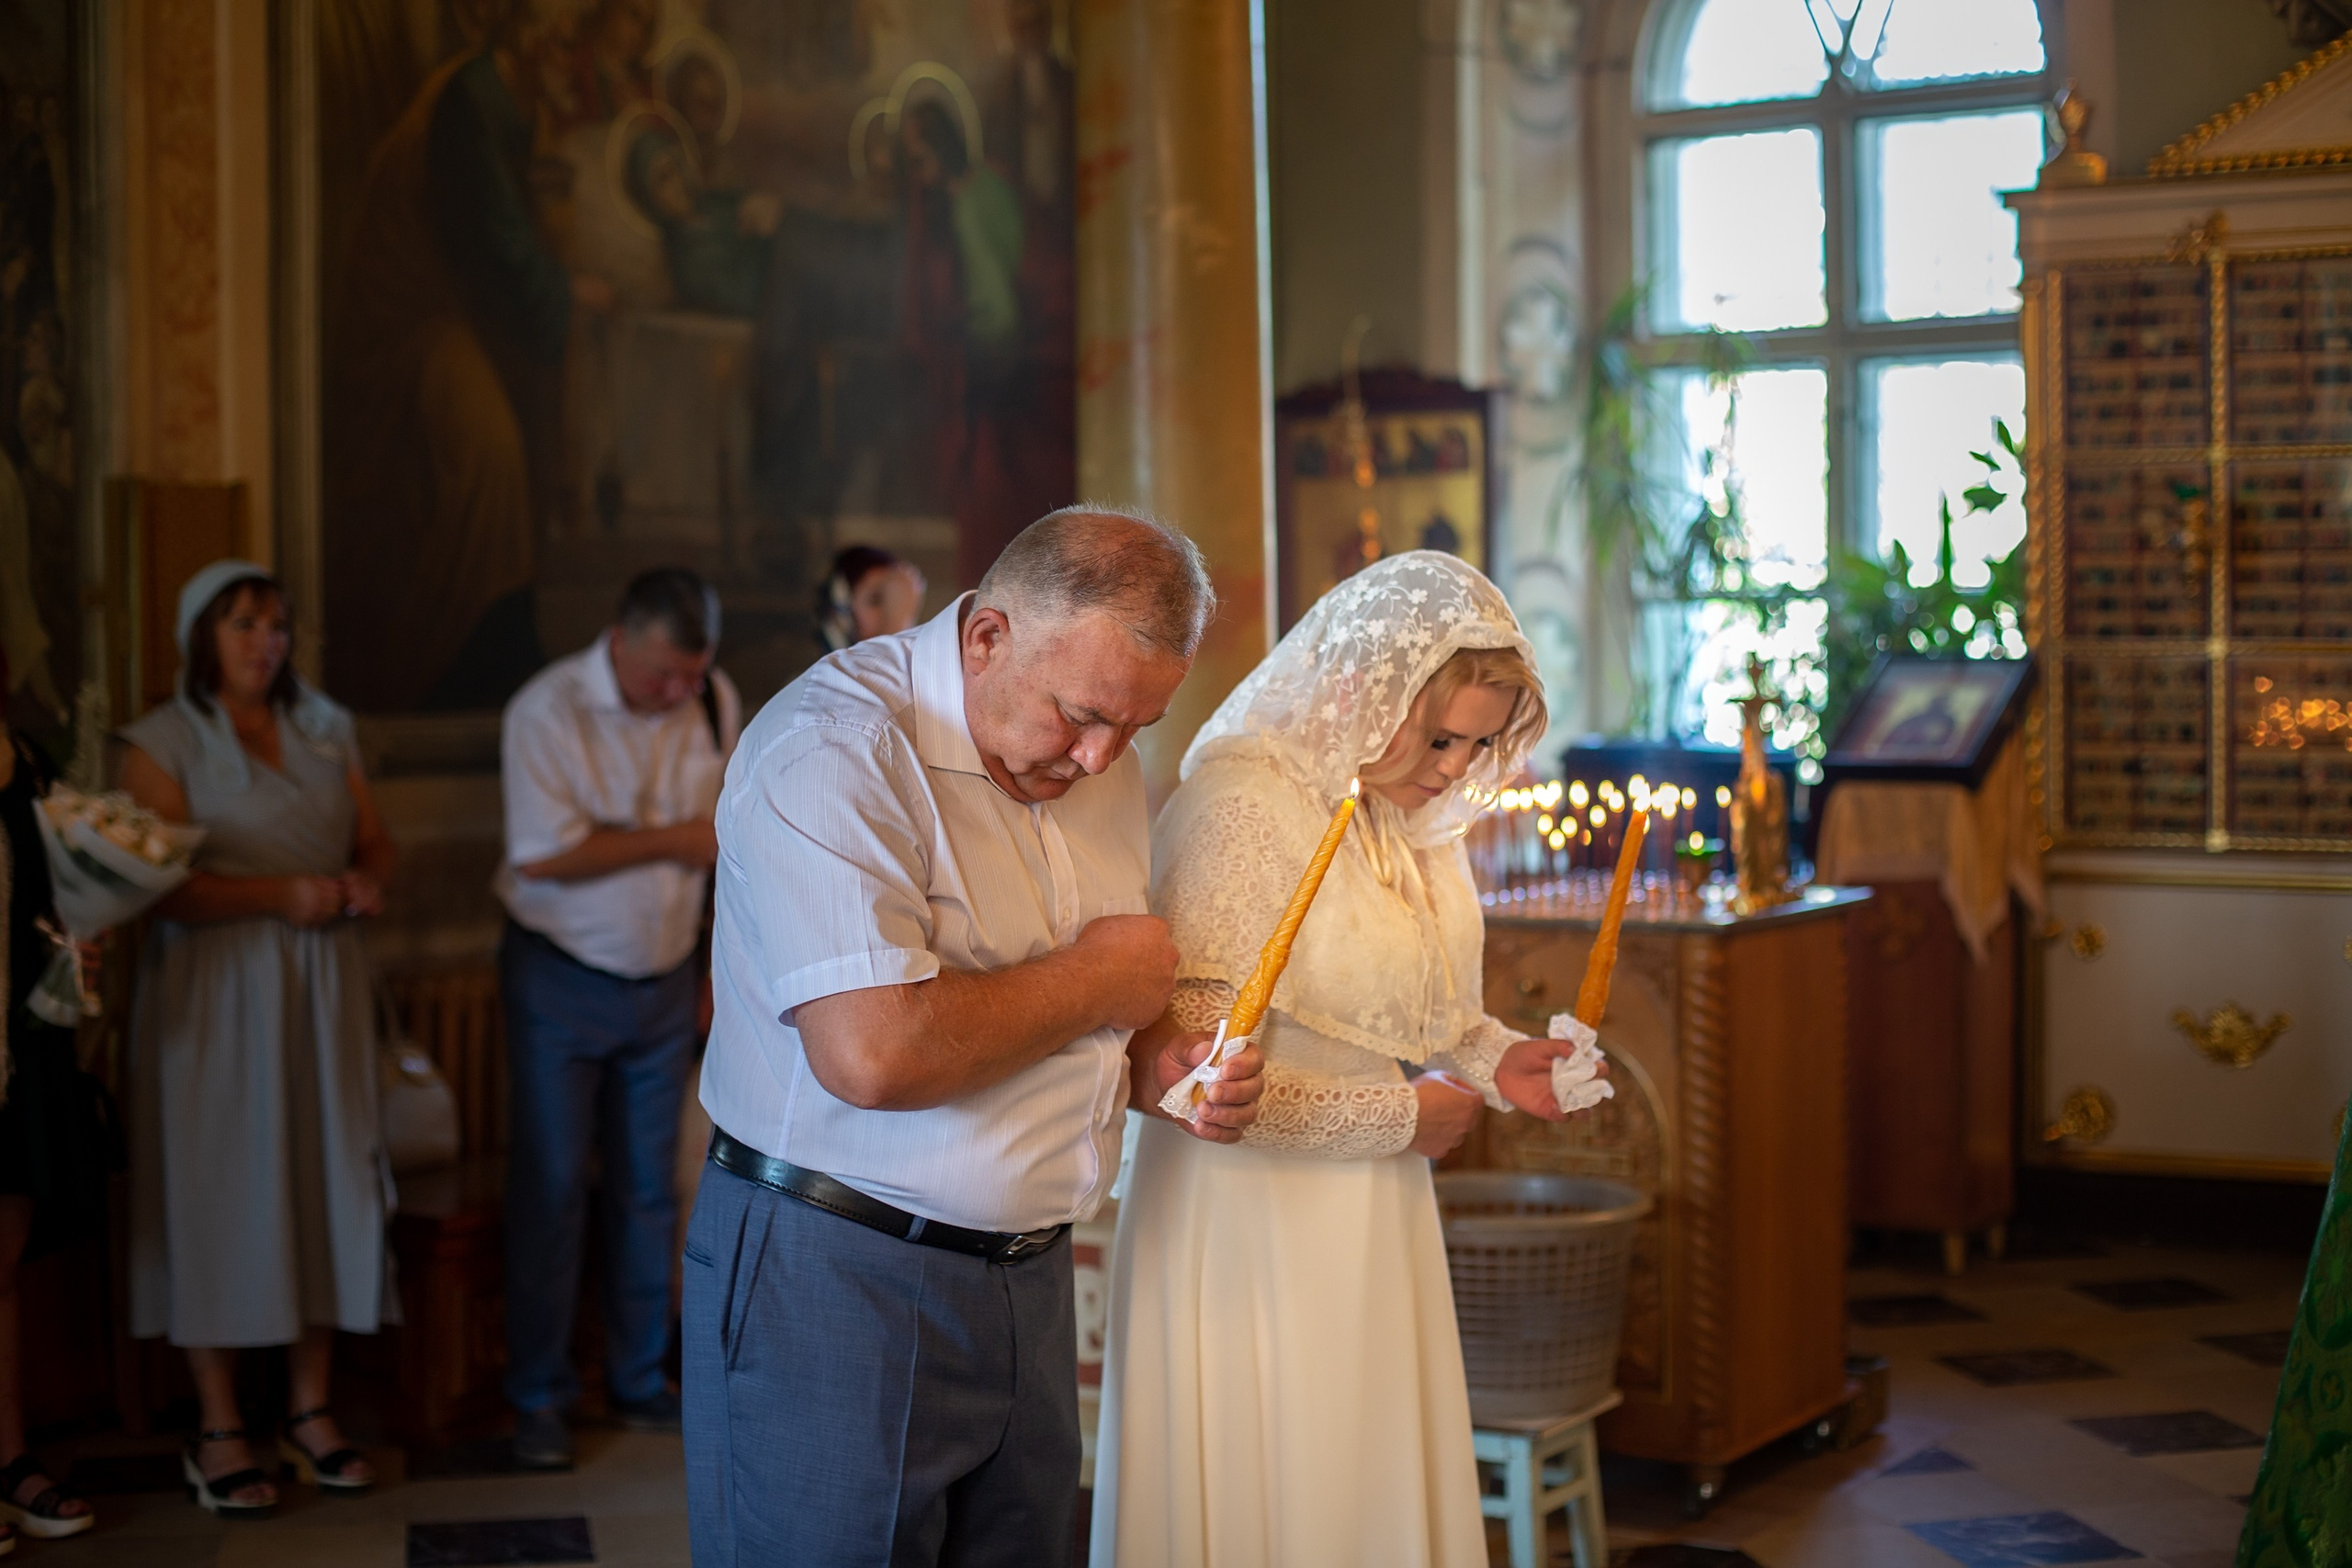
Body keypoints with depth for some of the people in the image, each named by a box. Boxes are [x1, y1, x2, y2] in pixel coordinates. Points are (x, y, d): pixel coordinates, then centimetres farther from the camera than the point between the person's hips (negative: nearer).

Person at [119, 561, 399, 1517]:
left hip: (324, 984, 5)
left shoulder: (325, 729, 13)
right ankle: (218, 1430, 6)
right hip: (214, 991, -4)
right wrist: (279, 894, -21)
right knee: (220, 1188, -2)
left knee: (327, 1178, 4)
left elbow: (374, 841, 15)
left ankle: (309, 1409, 15)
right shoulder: (164, 743, -3)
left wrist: (364, 884, -7)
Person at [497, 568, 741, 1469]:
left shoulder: (716, 702, -1)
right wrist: (673, 840, -20)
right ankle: (537, 1398, 11)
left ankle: (639, 1382, 21)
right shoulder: (548, 711, -17)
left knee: (648, 1190, 10)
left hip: (665, 980, 4)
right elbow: (541, 855, -24)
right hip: (562, 980, -4)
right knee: (550, 1191, 1)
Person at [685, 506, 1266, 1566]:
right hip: (832, 1280, -7)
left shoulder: (1095, 761, 8)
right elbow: (873, 1052, -31)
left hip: (1027, 1272, 8)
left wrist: (1159, 1067, -3)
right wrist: (1094, 981, -16)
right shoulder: (834, 750, -20)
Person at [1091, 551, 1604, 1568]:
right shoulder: (1241, 804, -19)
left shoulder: (1411, 814, 7)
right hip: (1255, 1222, -8)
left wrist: (1496, 1061, 2)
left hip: (1376, 1215, 8)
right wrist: (1404, 1119, -13)